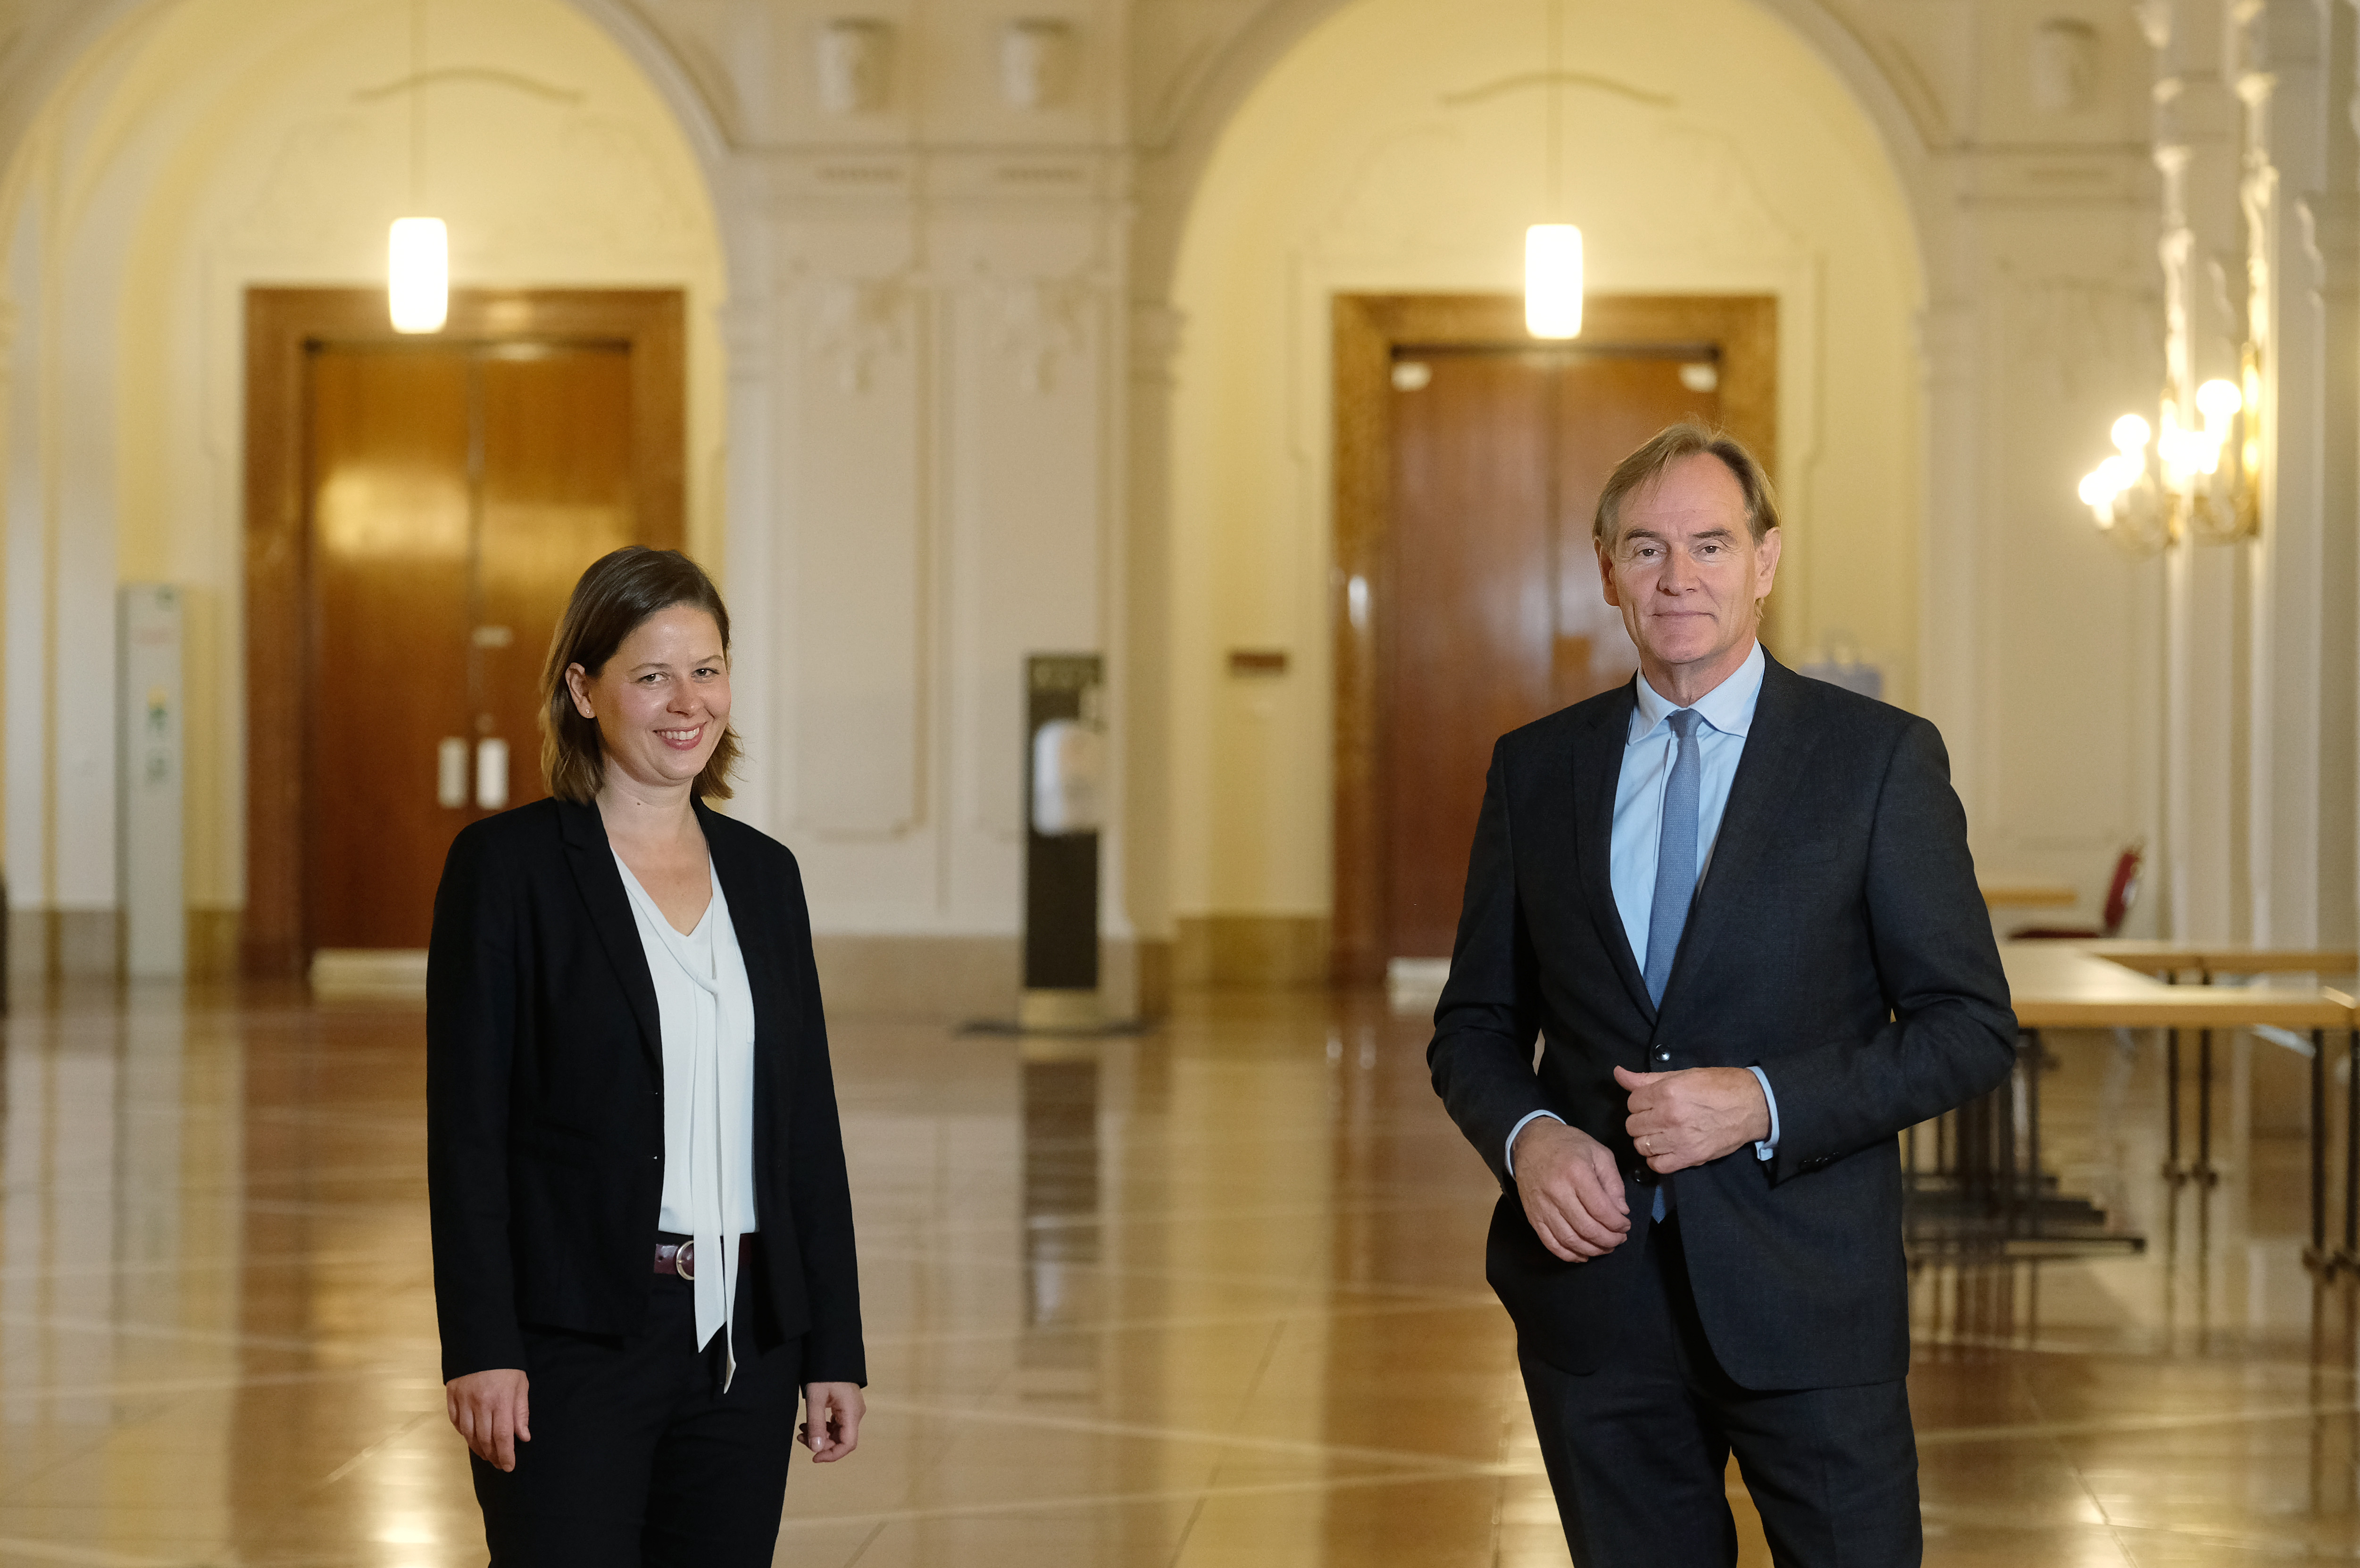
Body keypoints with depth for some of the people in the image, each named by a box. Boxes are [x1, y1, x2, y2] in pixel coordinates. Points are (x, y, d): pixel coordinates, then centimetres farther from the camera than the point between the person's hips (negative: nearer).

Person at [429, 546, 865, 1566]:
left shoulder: (764, 873, 11)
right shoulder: (508, 863, -4)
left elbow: (808, 1125, 11)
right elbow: (466, 1123, -8)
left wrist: (835, 1350, 8)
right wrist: (478, 1349, -14)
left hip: (745, 1338, 5)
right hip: (574, 1338, -5)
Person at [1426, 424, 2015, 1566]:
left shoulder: (1880, 759, -2)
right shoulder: (1535, 770, 9)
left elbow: (1971, 1027, -3)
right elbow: (1476, 1022, 13)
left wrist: (1765, 1101, -16)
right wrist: (1523, 1135, -8)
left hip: (1805, 1298, -3)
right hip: (1595, 1290, 3)